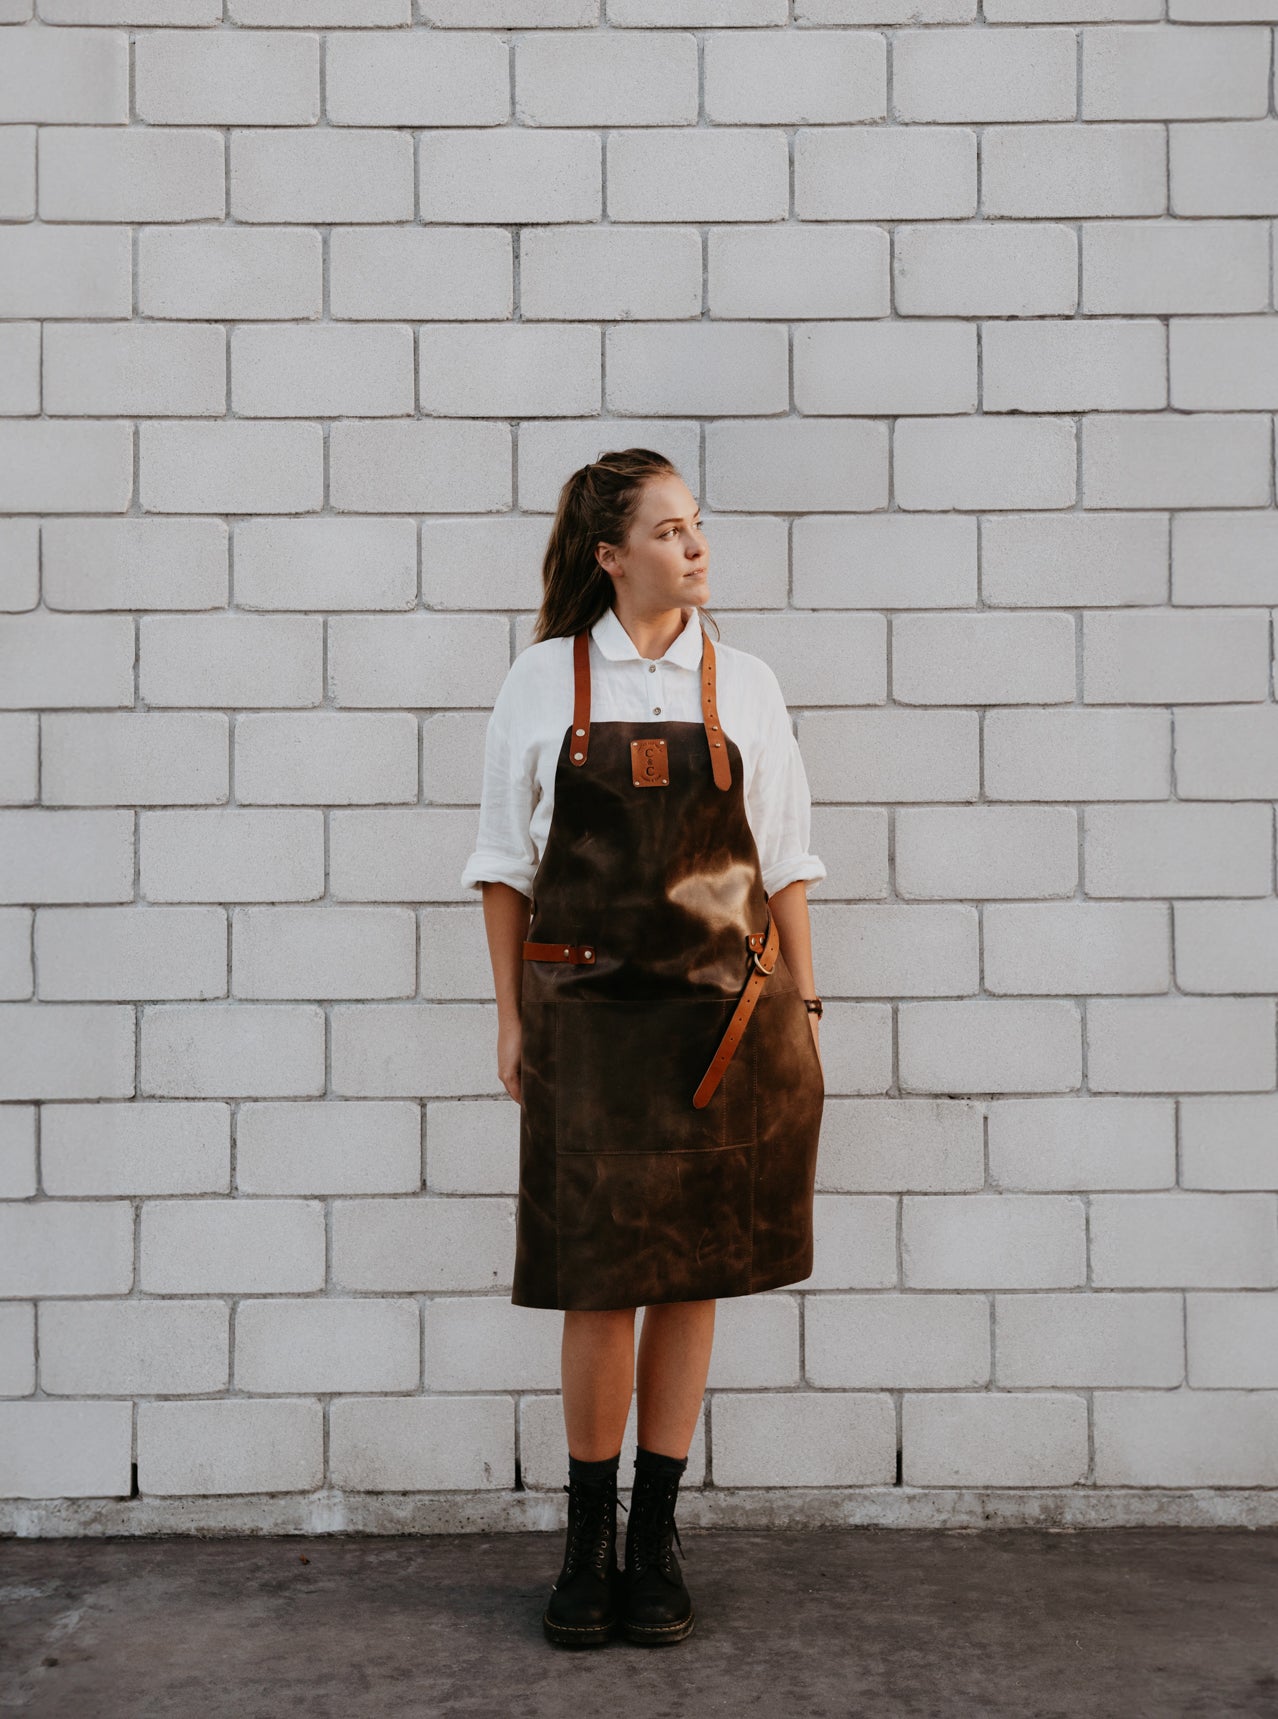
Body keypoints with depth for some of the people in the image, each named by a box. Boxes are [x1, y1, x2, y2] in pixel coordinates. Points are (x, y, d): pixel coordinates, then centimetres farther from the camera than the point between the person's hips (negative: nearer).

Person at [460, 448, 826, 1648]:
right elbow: (506, 863, 6)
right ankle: (588, 1542, 20)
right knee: (598, 1283, 2)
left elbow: (785, 864, 9)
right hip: (587, 1015, -1)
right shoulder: (542, 680, 3)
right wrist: (511, 1017, 3)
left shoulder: (743, 684, 6)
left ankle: (655, 1539, 21)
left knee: (692, 1275, 7)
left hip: (725, 1014, 2)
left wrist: (802, 1007, 5)